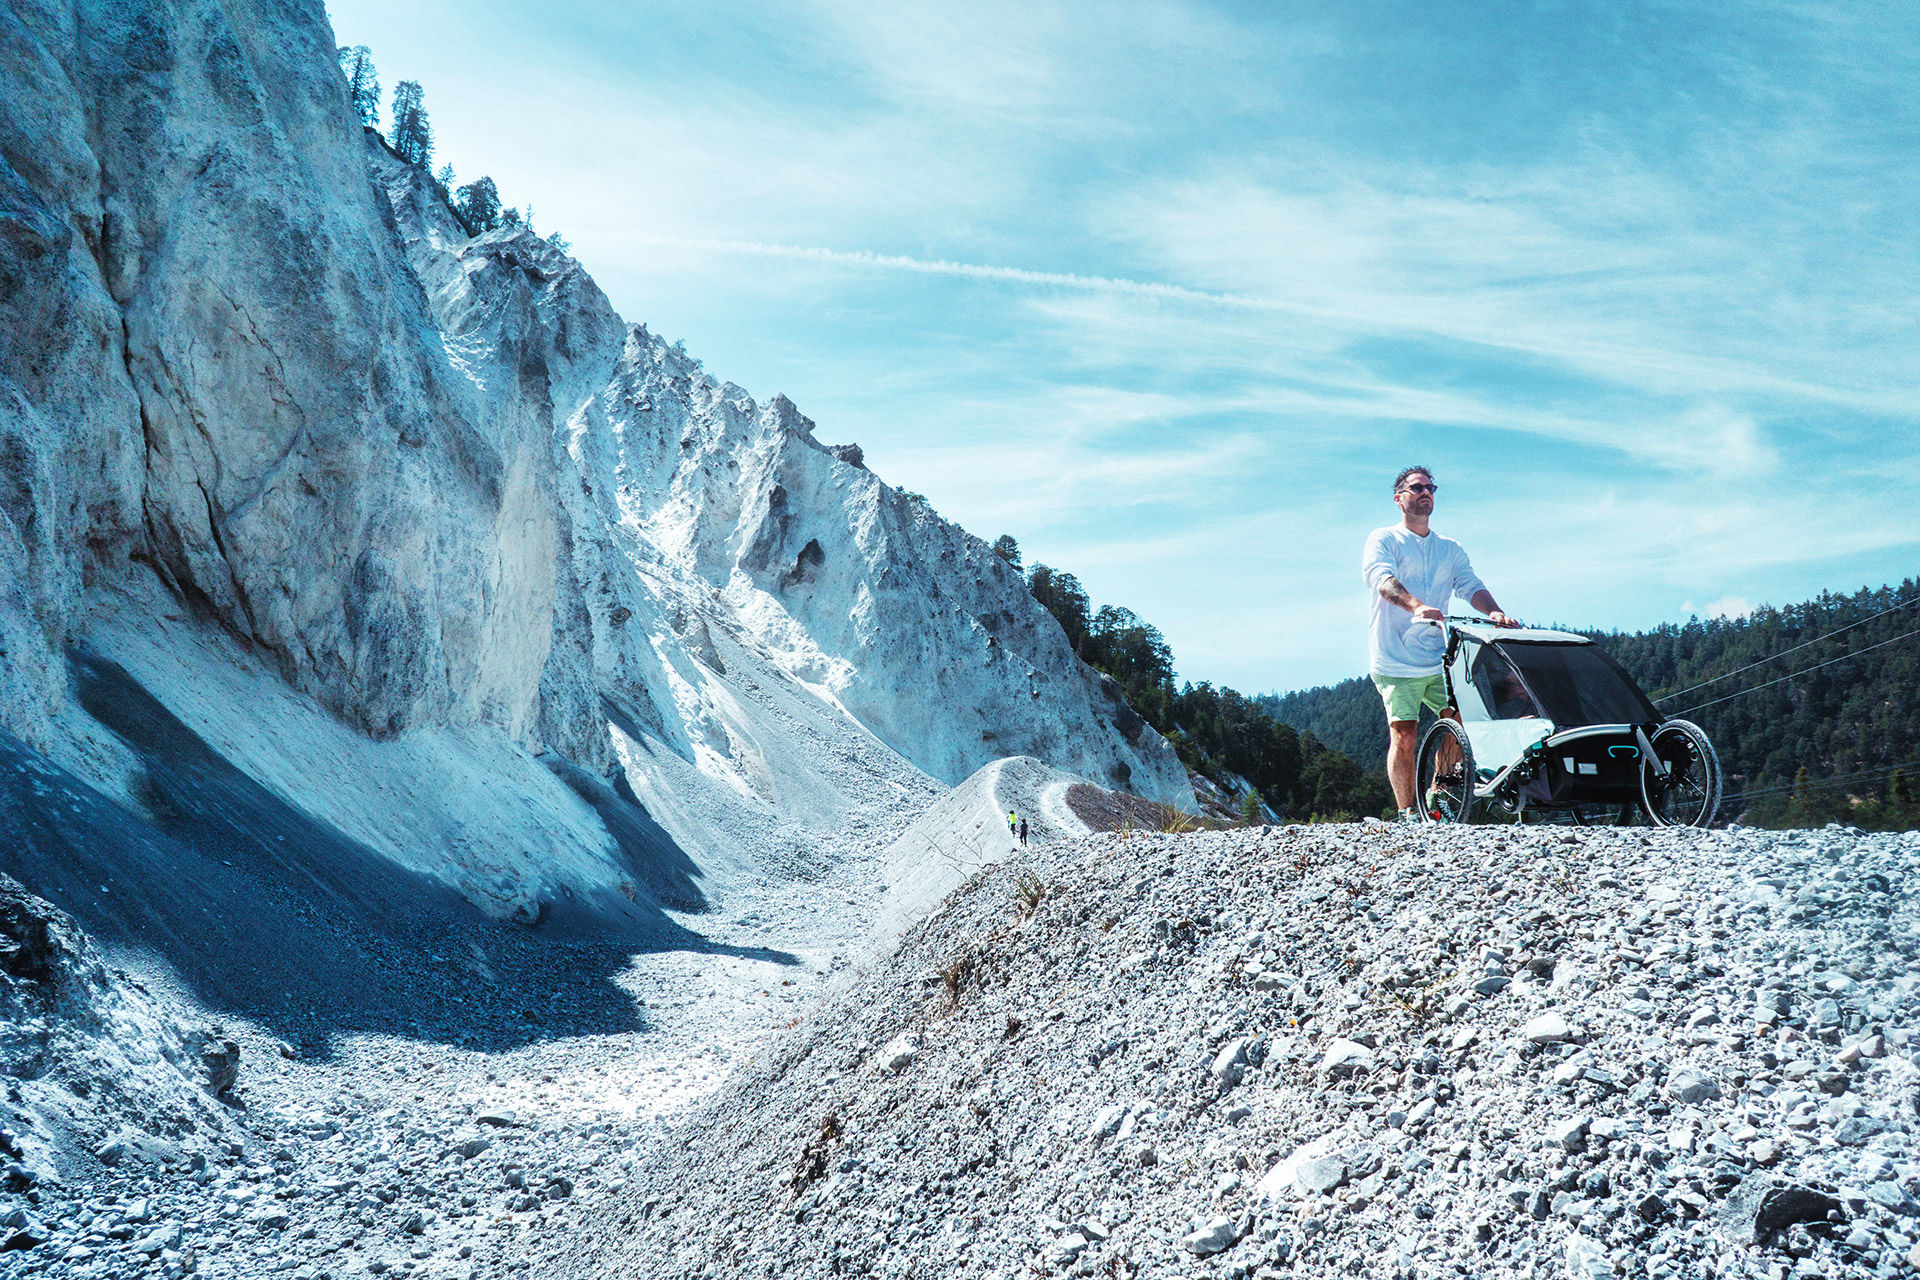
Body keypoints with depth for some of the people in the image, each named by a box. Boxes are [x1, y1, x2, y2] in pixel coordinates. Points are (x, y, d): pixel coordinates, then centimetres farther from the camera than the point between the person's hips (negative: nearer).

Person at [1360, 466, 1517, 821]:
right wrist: (1417, 606, -36)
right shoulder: (1383, 539, 3)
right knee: (1404, 736, -8)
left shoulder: (1450, 549, 19)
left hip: (1439, 658, 4)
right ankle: (1408, 814, 3)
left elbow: (1471, 585, 5)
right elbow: (1383, 579, -16)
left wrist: (1493, 611, -18)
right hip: (1396, 659, -4)